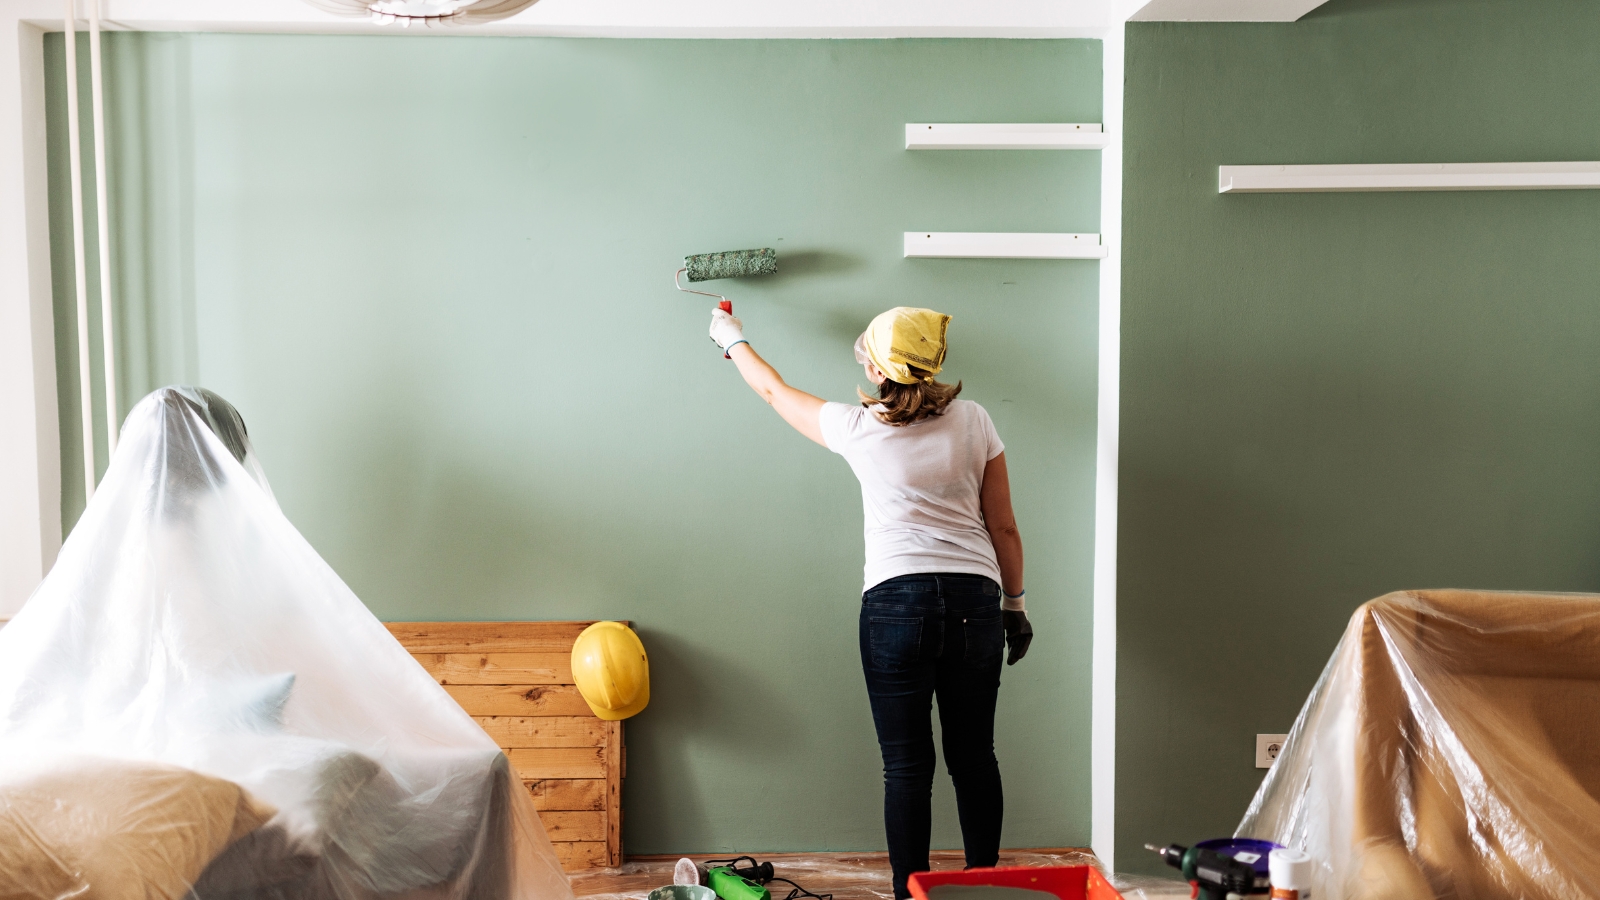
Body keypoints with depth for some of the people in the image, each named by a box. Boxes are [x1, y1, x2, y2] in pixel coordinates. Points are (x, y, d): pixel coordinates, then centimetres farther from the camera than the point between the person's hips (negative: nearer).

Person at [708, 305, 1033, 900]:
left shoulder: (857, 427, -2)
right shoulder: (973, 421, 3)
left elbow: (775, 391, 16)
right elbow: (1003, 528, 6)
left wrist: (733, 341, 34)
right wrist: (1015, 605, 18)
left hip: (895, 603, -3)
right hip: (974, 603, 3)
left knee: (906, 766, 5)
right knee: (974, 758, 13)